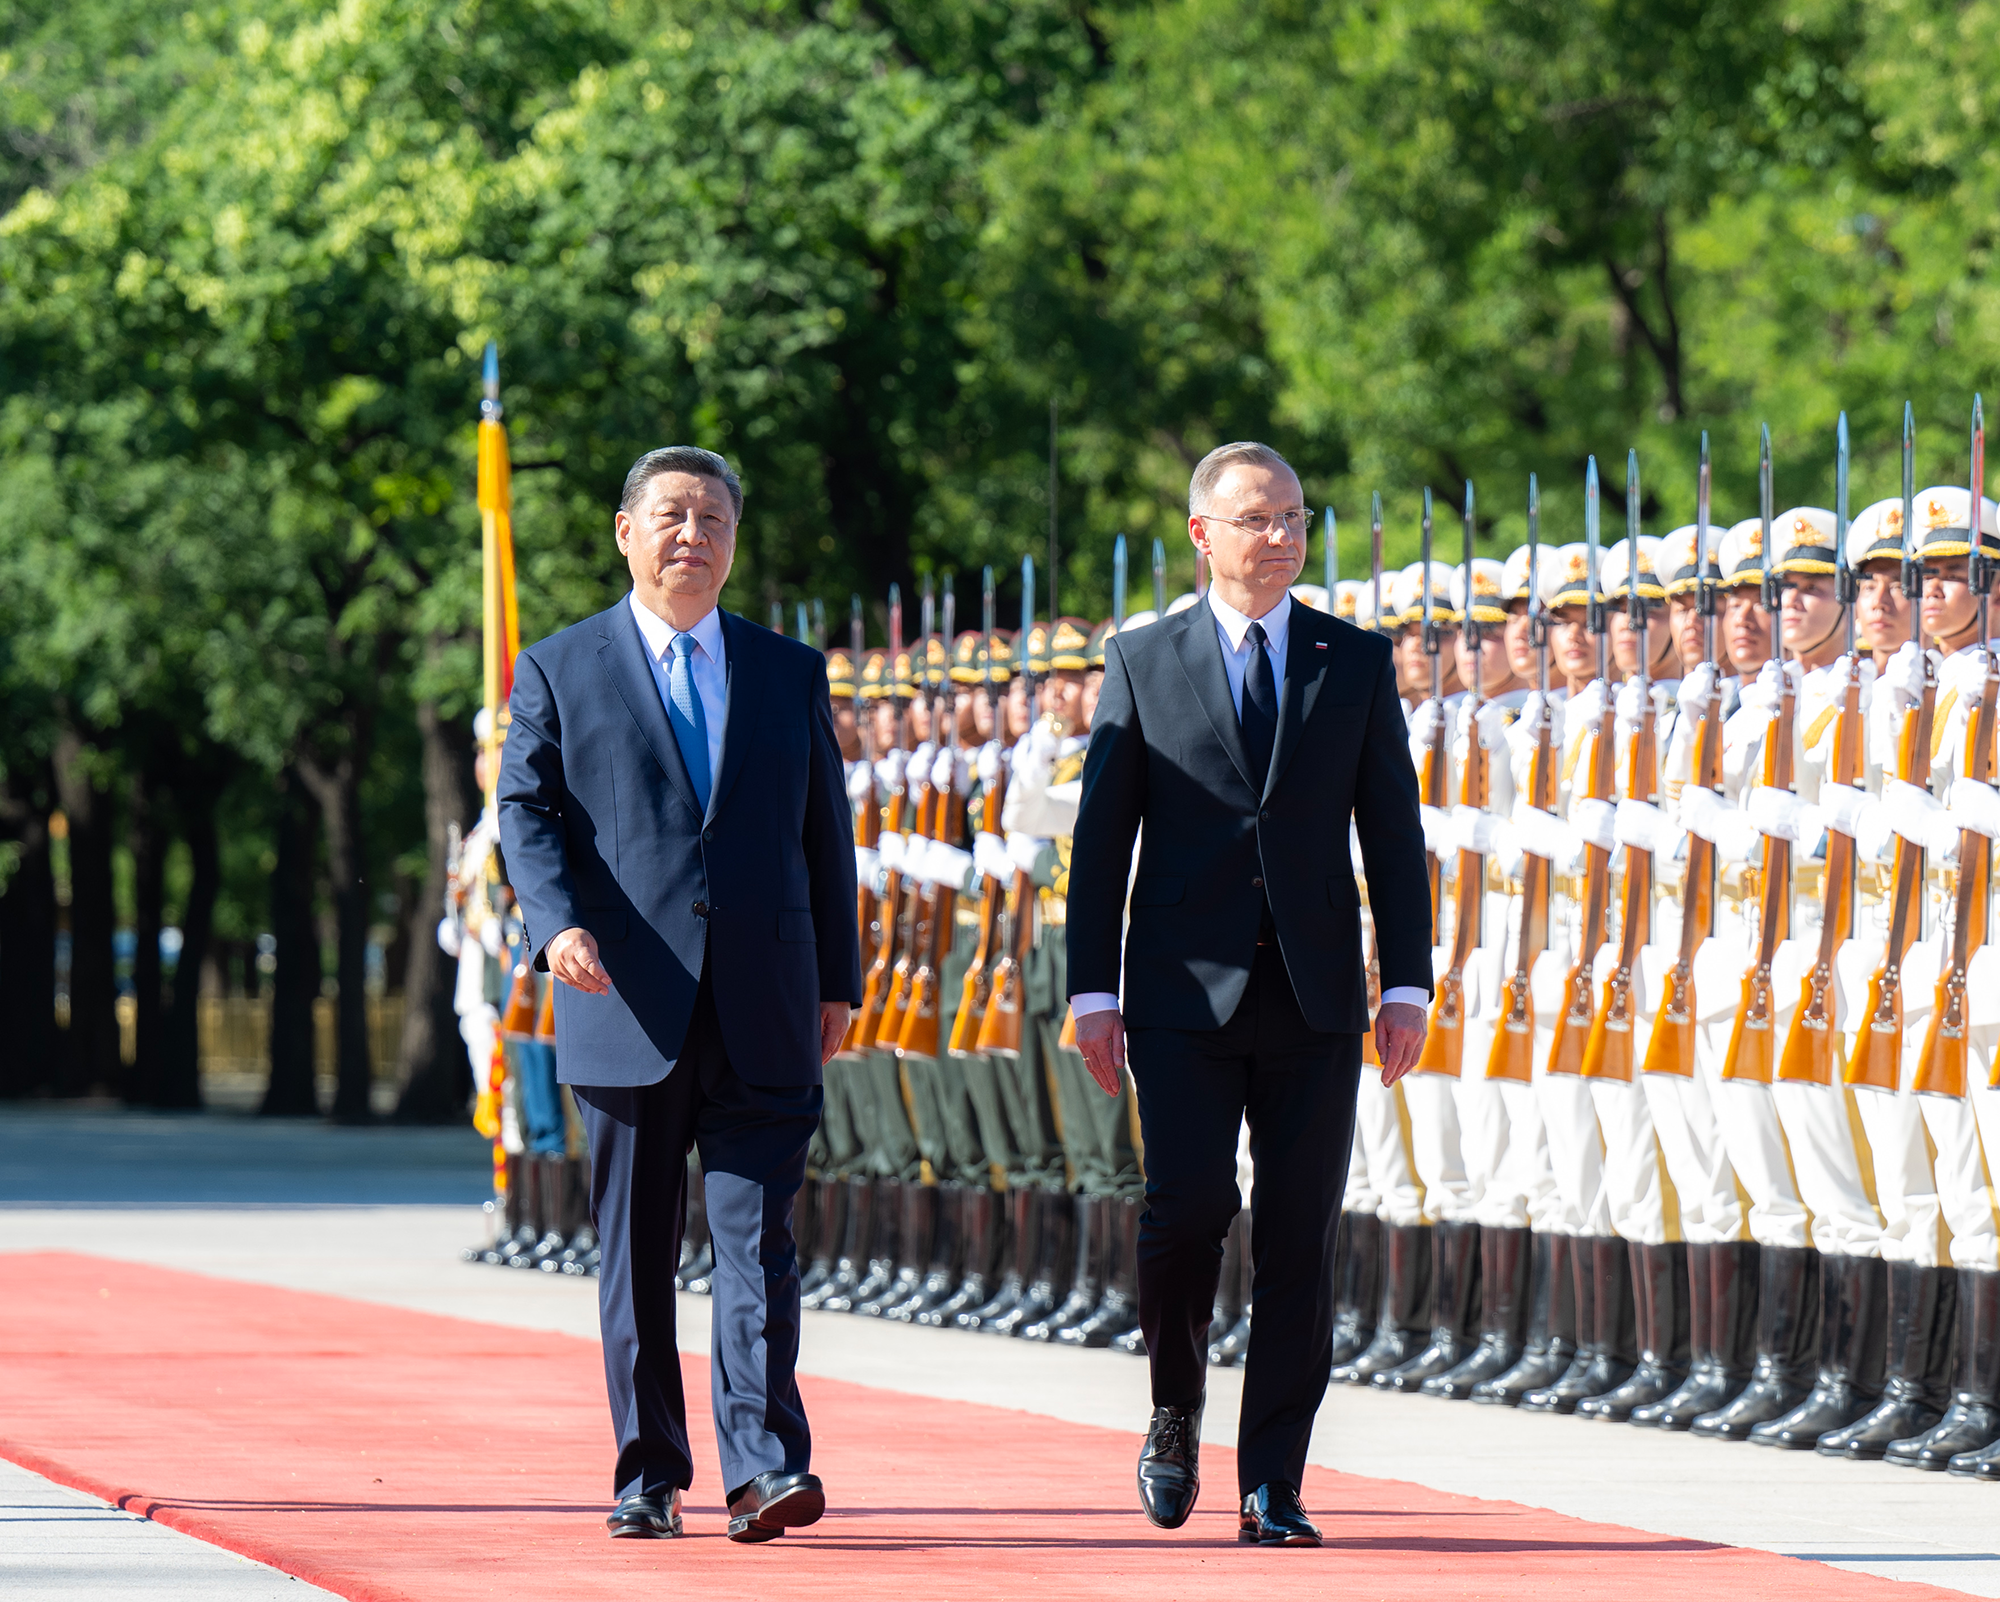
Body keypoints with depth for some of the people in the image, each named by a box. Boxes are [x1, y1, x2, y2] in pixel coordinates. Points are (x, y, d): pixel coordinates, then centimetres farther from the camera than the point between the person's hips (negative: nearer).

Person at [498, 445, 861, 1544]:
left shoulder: (790, 673, 15)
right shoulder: (558, 671, 8)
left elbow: (825, 832, 17)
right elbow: (528, 812, 0)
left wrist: (837, 980, 12)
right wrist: (558, 922, -18)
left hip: (764, 1016, 1)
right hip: (627, 1002, -1)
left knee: (759, 1235, -8)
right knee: (635, 1250, 4)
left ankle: (764, 1463, -13)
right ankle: (647, 1474, 10)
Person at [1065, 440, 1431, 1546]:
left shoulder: (1357, 664, 10)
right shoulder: (1142, 664, 7)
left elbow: (1392, 831, 9)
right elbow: (1101, 835, 6)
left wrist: (1407, 983, 1)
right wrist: (1092, 990, -1)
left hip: (1315, 999, 1)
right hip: (1185, 993, -1)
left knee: (1298, 1242, -1)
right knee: (1188, 1205, -15)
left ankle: (1273, 1487, 3)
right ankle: (1174, 1414, 11)